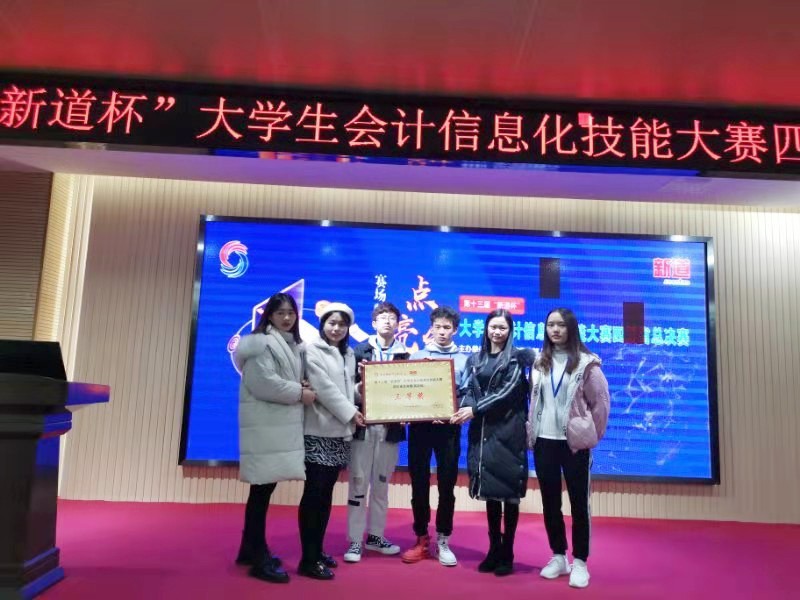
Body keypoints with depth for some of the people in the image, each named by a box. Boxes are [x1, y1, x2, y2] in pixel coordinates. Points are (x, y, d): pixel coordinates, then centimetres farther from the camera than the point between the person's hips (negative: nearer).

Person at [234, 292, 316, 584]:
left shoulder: (292, 345, 18)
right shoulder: (261, 343, -8)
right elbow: (264, 383, -19)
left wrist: (301, 388, 0)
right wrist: (300, 393, -13)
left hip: (282, 424, 9)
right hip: (265, 424, -9)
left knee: (265, 487, 14)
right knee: (262, 489, -4)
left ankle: (250, 549, 27)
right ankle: (260, 558, 5)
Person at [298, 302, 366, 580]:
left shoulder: (349, 355, 17)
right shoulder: (312, 351, -3)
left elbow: (349, 388, 14)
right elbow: (324, 387, -11)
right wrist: (351, 412, -9)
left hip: (340, 432, 6)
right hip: (319, 431, -6)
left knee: (326, 493, 11)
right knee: (314, 493, -5)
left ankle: (317, 551, 20)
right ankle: (309, 560, 0)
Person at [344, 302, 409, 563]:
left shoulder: (405, 355, 6)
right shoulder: (360, 350, 2)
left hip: (390, 426, 2)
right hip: (363, 424, -2)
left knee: (381, 483, 12)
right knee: (358, 482, 2)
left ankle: (375, 535, 25)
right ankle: (355, 540, 11)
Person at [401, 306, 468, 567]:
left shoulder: (464, 360, 9)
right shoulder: (416, 356, 10)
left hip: (449, 427, -1)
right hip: (420, 426, 1)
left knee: (447, 485, 5)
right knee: (419, 484, 6)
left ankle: (443, 541, 18)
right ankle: (421, 539, 19)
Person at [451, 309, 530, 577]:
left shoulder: (516, 358, 1)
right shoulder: (475, 360, 13)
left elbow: (508, 391, -10)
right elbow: (466, 390, 3)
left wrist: (475, 409, -16)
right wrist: (462, 410, -18)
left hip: (509, 432, -3)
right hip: (483, 432, 4)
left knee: (509, 493, 1)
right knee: (490, 492, 9)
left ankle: (507, 554, 12)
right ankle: (494, 550, 20)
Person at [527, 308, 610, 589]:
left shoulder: (586, 362, -5)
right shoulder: (539, 362, 7)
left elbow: (601, 401, -2)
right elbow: (533, 400, 10)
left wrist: (591, 434, -1)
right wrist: (531, 431, 5)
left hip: (574, 442, -4)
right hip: (544, 441, 4)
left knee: (579, 502, 5)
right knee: (550, 501, 11)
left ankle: (580, 562, 17)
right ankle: (558, 557, 25)